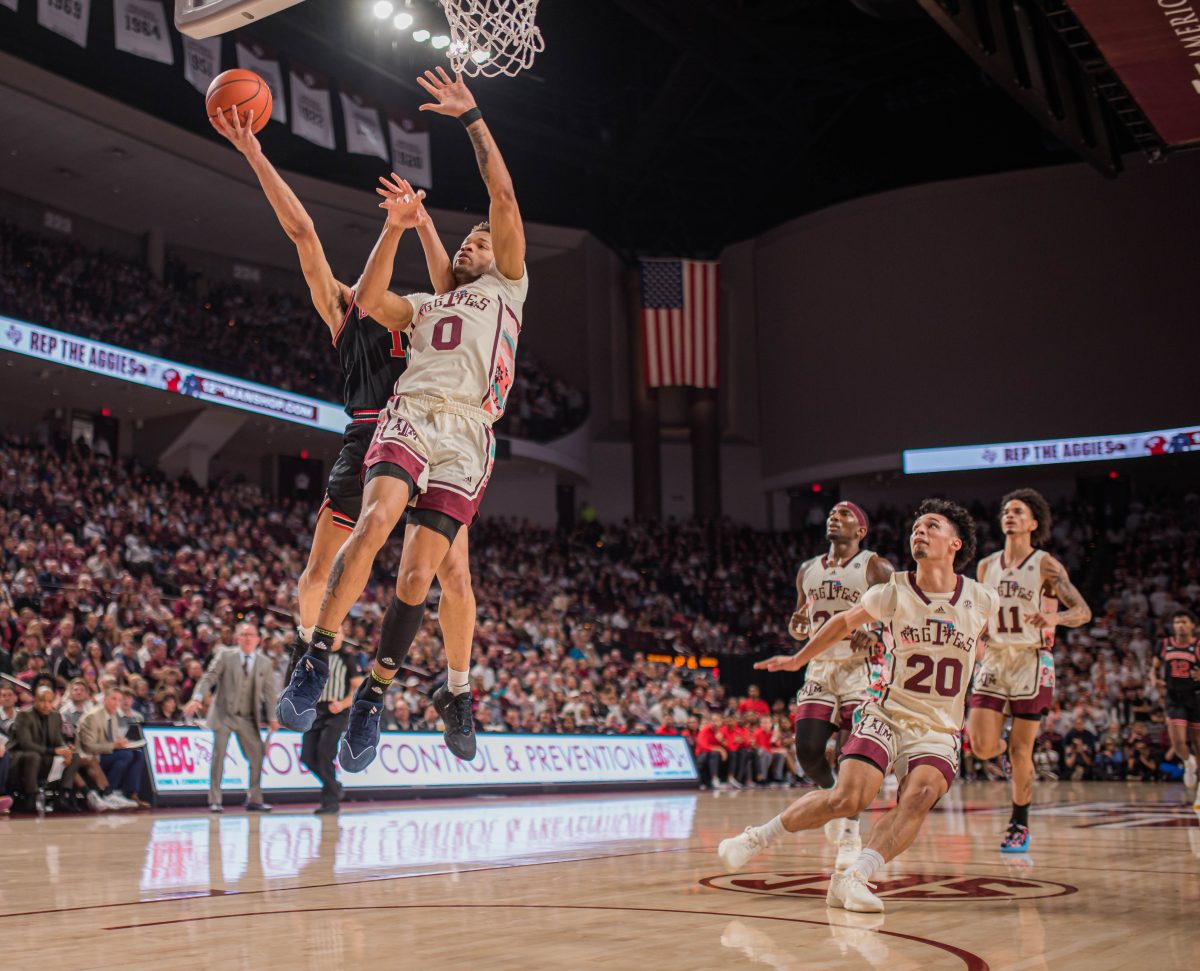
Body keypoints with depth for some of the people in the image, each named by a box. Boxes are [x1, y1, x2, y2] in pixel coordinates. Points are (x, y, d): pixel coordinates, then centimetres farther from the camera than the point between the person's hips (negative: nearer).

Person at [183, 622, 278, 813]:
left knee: (257, 756, 2)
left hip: (248, 718, 3)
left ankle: (254, 800, 13)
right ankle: (214, 801, 1)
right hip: (224, 714, -3)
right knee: (218, 755, -5)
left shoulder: (265, 663, 6)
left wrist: (271, 717, -7)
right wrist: (197, 698, -26)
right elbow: (209, 677, -10)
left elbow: (269, 691, 4)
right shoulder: (225, 655, -3)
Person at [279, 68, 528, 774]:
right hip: (411, 417, 2)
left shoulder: (507, 290, 22)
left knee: (418, 572, -10)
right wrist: (396, 228, 5)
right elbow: (369, 300, 9)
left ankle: (373, 697, 2)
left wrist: (471, 117, 10)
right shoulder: (422, 306, 31)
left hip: (468, 435, -2)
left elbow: (505, 199, 12)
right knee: (376, 520, -28)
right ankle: (318, 659, -23)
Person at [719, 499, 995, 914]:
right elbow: (845, 621, 14)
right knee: (846, 799, -17)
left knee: (920, 794, -29)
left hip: (939, 729, 1)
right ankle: (758, 837, 4)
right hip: (886, 715, -1)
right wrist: (799, 659, 23)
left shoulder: (981, 600, -3)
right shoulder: (893, 592, -5)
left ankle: (852, 878, -31)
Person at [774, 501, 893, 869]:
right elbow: (800, 630, 22)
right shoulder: (808, 570, 13)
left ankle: (850, 834, 2)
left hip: (860, 669, -4)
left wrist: (877, 636, -25)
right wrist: (797, 626, -2)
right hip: (819, 669, 5)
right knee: (807, 750, -6)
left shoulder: (875, 568, -3)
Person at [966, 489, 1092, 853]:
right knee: (982, 746, -9)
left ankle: (1019, 826, 14)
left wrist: (1054, 618, -29)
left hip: (1032, 662, -4)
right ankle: (1006, 748, 27)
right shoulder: (986, 566, 9)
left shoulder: (1046, 565, -4)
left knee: (1020, 751, -1)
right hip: (994, 660, 4)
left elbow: (1083, 611, -9)